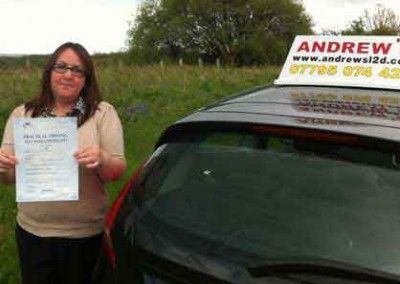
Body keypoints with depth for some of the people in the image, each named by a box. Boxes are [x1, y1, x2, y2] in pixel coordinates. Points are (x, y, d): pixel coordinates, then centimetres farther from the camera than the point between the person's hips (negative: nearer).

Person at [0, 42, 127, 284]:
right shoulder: (22, 115, 1)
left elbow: (117, 173, -7)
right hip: (33, 231, 2)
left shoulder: (103, 113, -5)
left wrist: (102, 160, -29)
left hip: (85, 233, -1)